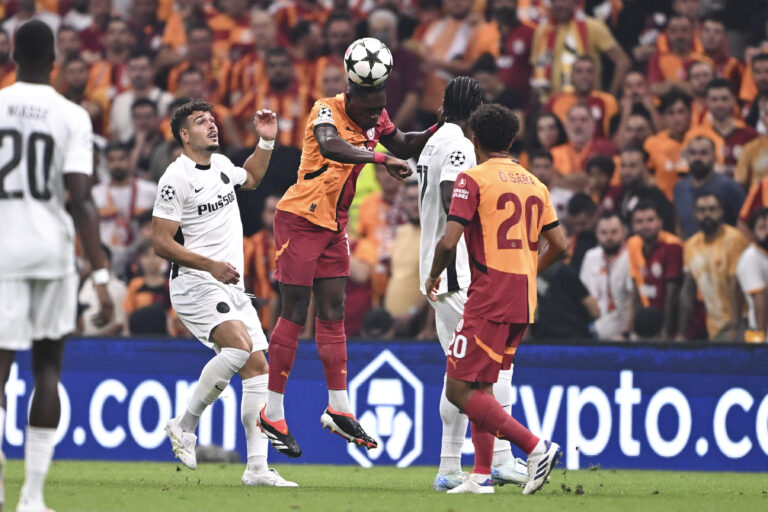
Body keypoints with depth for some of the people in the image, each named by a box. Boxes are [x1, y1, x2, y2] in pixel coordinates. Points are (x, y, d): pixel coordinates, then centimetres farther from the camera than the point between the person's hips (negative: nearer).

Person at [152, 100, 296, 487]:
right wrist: (210, 265, -23)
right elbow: (161, 242, -15)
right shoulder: (176, 178, -12)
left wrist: (266, 142, 25)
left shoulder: (221, 164, 14)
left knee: (258, 367, 0)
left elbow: (251, 179, 39)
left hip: (231, 287, 8)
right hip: (195, 285, -8)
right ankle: (184, 425, -13)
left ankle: (257, 467, 0)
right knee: (239, 347, -28)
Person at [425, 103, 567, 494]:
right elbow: (558, 243, 14)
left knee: (459, 390, -7)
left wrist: (433, 277, 3)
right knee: (482, 387, 17)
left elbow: (449, 241, -15)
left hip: (489, 297, -8)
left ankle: (537, 447, -18)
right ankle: (482, 474, 9)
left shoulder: (473, 179, -7)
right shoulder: (534, 183, 14)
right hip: (523, 302, 8)